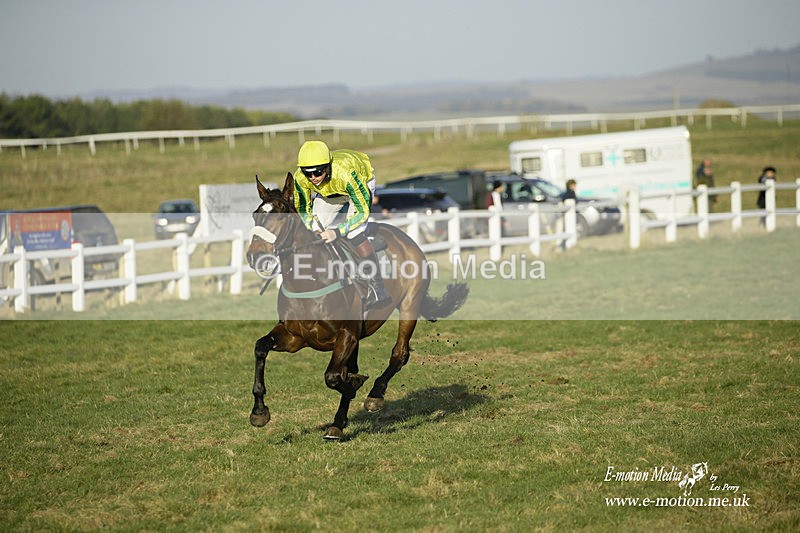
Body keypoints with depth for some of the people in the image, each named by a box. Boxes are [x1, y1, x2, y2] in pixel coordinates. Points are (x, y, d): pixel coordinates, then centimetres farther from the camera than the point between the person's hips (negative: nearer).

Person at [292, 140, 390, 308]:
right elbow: (303, 210, -10)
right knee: (315, 230, -2)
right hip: (329, 192, 5)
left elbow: (363, 212, -33)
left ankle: (378, 289, -18)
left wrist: (337, 232, -41)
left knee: (354, 233, -23)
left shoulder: (345, 173, -44)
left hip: (362, 183, -5)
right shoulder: (300, 179, -30)